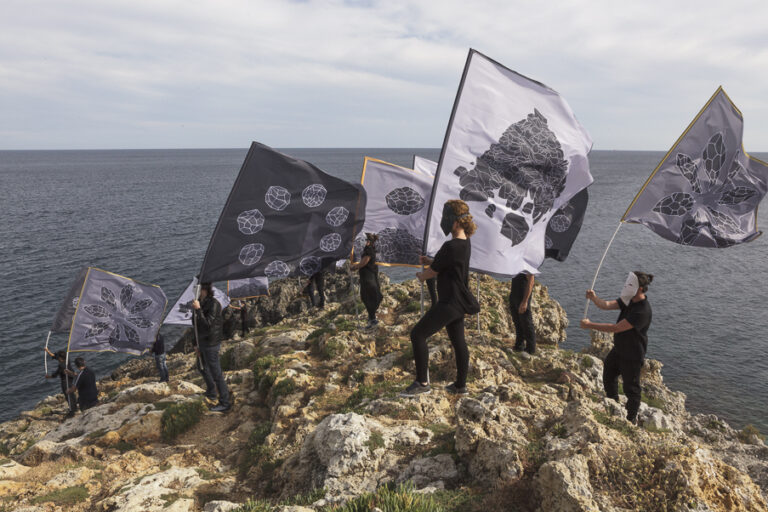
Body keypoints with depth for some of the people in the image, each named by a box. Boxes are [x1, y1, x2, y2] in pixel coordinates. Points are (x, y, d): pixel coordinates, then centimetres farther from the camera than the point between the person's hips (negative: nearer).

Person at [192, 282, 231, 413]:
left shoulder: (214, 304, -20)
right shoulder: (203, 304, 9)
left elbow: (207, 324, -26)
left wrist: (198, 309, -26)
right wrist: (199, 345, 19)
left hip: (211, 344, -10)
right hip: (203, 343, 10)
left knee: (216, 373, -5)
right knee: (202, 368, 27)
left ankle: (224, 403, 2)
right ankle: (211, 393, 45)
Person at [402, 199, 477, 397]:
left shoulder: (451, 247, -24)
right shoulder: (466, 243, 6)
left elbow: (432, 272, -14)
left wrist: (421, 275, 7)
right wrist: (429, 261, 4)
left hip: (450, 302, -10)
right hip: (459, 301, 10)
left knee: (418, 335, -5)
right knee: (458, 341, 18)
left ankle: (422, 382, 1)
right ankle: (460, 385, 29)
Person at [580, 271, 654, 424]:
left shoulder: (642, 311, -32)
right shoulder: (628, 300, -4)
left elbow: (616, 328, -33)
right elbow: (607, 305, -9)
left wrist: (590, 325, -29)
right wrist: (594, 298, -31)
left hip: (632, 356, -9)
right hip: (618, 349, 9)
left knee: (631, 388, 10)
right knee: (608, 376, 24)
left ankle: (632, 418, 33)